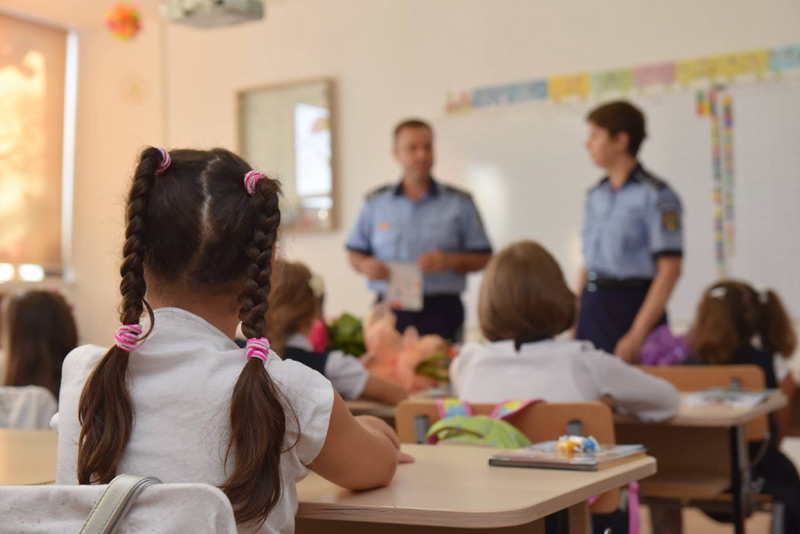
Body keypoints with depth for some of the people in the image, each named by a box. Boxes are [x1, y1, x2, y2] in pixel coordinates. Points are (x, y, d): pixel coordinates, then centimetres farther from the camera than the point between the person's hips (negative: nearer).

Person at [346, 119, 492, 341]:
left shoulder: (459, 203, 7)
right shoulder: (376, 202, 12)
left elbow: (483, 259, 6)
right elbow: (355, 254, 16)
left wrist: (450, 260, -11)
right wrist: (366, 265, -5)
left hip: (441, 309, -1)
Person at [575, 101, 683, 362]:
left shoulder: (655, 196, -8)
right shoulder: (595, 196, 14)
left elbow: (670, 269, -14)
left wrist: (638, 333, -18)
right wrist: (575, 320, 11)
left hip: (632, 306, -6)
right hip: (592, 308, 6)